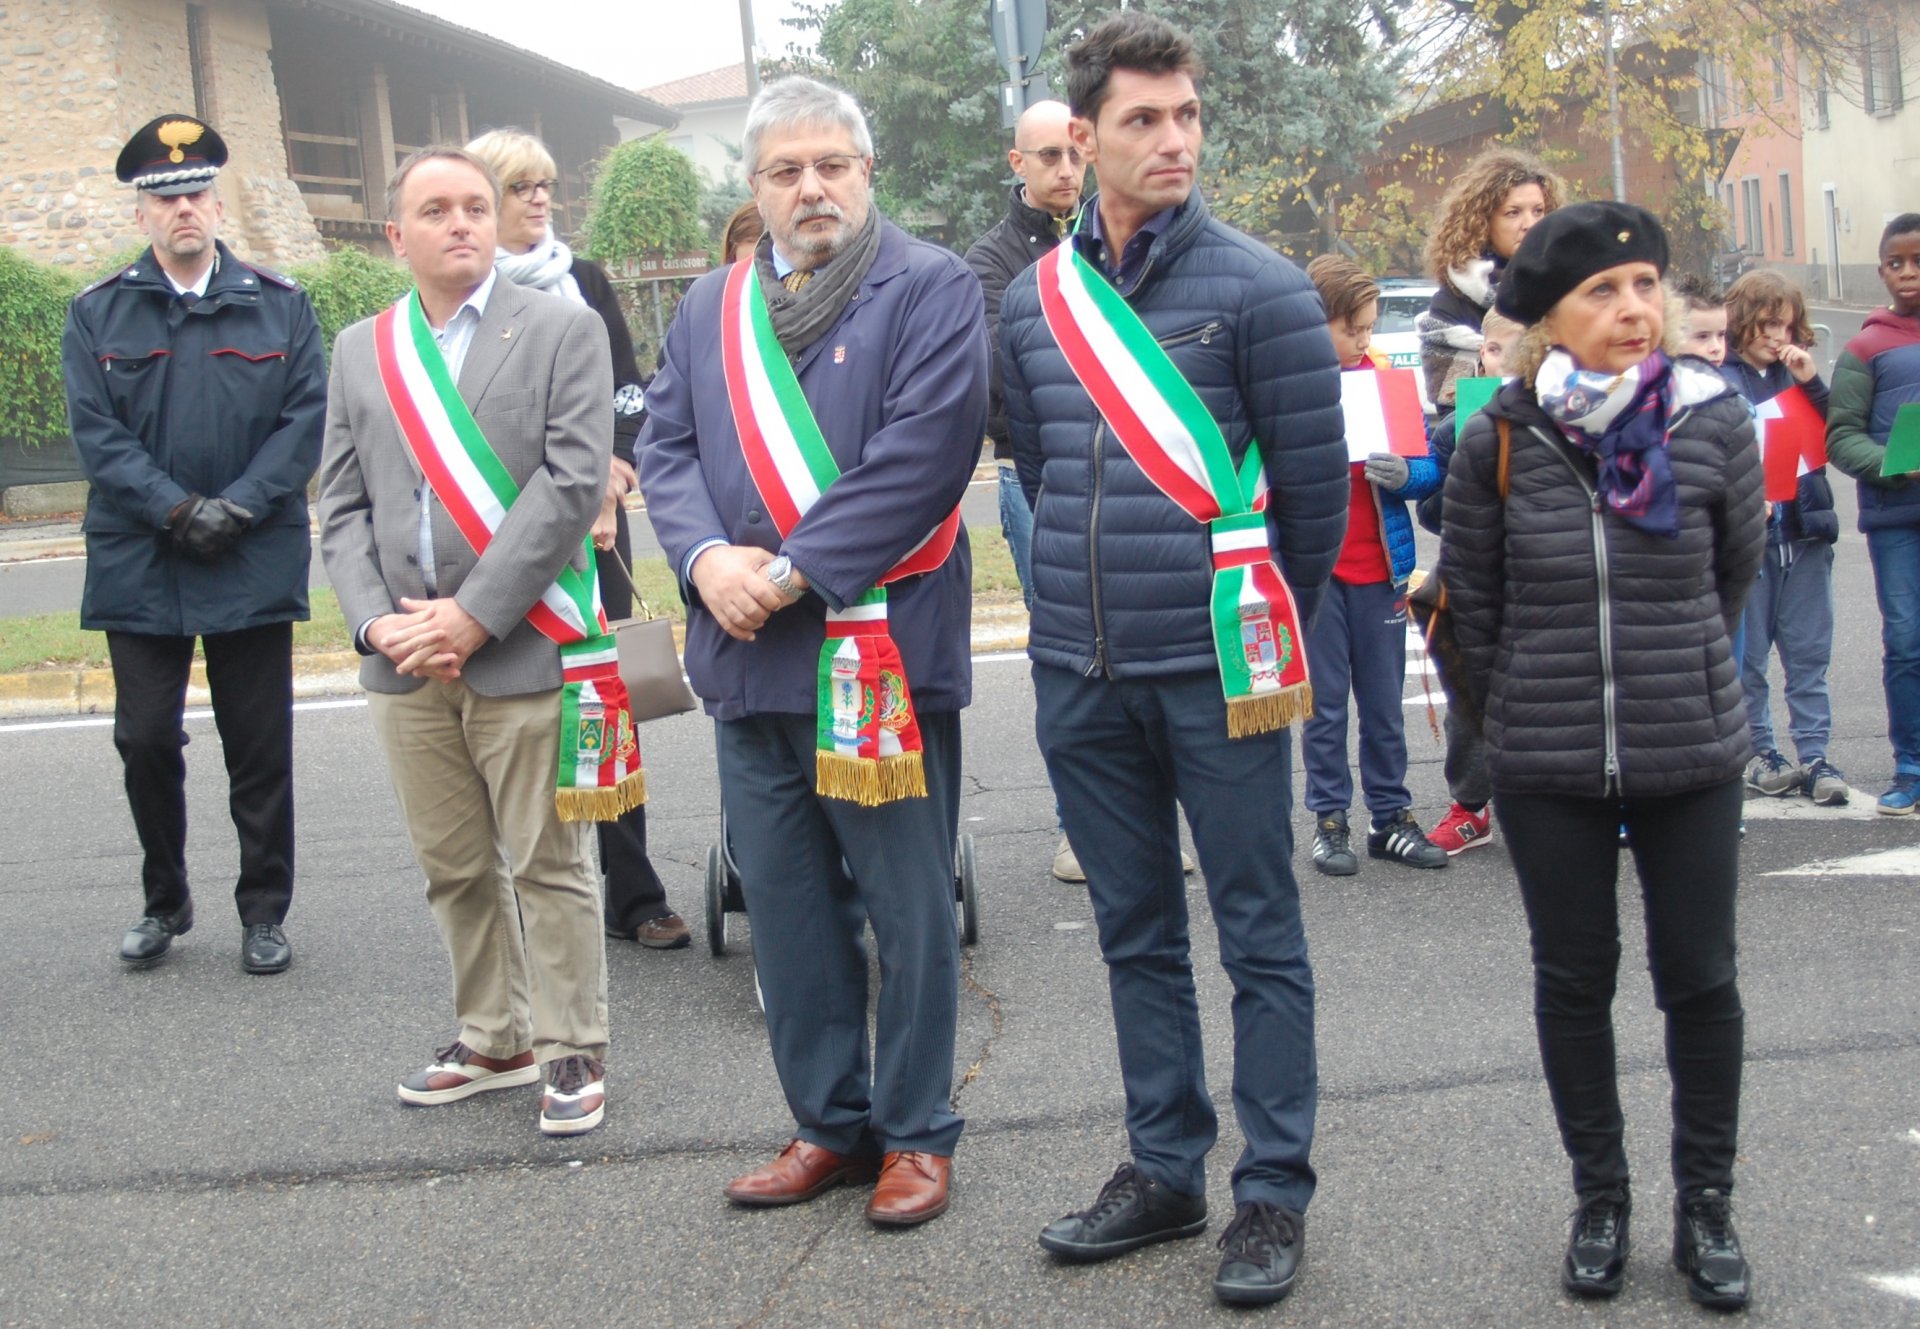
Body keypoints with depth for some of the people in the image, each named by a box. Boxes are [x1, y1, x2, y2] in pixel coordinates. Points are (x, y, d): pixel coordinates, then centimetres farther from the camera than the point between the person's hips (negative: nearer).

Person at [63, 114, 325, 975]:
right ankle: (164, 904, 23)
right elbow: (96, 432, -3)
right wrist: (177, 511, -15)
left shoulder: (280, 306, 6)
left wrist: (236, 508, -14)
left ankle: (264, 912, 17)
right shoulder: (97, 314, 5)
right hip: (139, 569, 1)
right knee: (145, 741, 5)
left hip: (256, 564, 0)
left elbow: (308, 419, -2)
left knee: (260, 745, 4)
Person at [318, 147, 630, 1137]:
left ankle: (571, 1051, 15)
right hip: (406, 658, 4)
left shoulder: (563, 331, -1)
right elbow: (342, 507, 10)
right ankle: (493, 1039, 28)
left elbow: (572, 484, -10)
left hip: (524, 649, -4)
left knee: (546, 865, 2)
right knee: (452, 866, 13)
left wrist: (473, 614, -15)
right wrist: (378, 620, -6)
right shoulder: (360, 350, 13)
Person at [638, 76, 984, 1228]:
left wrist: (792, 573, -18)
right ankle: (831, 1123, 26)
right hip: (748, 656, 6)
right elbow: (666, 447, 11)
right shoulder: (712, 308, 16)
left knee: (908, 907, 4)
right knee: (786, 907, 13)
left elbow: (922, 456, -15)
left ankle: (916, 1133, 18)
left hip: (883, 647, -6)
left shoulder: (932, 290, -3)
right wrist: (708, 557, -9)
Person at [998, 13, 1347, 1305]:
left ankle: (1275, 1193, 15)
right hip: (1082, 676, 5)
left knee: (1261, 939, 4)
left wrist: (1268, 625, 7)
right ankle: (1165, 1170, 27)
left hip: (1218, 669, -4)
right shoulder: (1032, 301, 7)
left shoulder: (1258, 288, -6)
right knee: (1137, 936, 14)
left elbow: (1315, 479, -2)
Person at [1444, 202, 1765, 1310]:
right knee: (1575, 977, 10)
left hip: (1694, 757, 0)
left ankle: (1707, 1205, 24)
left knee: (1700, 978, 8)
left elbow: (1738, 568, 10)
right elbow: (1473, 597, 5)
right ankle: (1601, 1198, 26)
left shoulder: (1714, 421, -7)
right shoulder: (1499, 441, -8)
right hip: (1547, 769, 0)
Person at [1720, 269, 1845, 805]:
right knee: (1747, 655, 5)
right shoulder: (1716, 379, -4)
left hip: (1805, 531, 4)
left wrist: (1813, 382, -6)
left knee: (1810, 653, 4)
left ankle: (1814, 756, 7)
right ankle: (1758, 752, 17)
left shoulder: (1795, 374, 11)